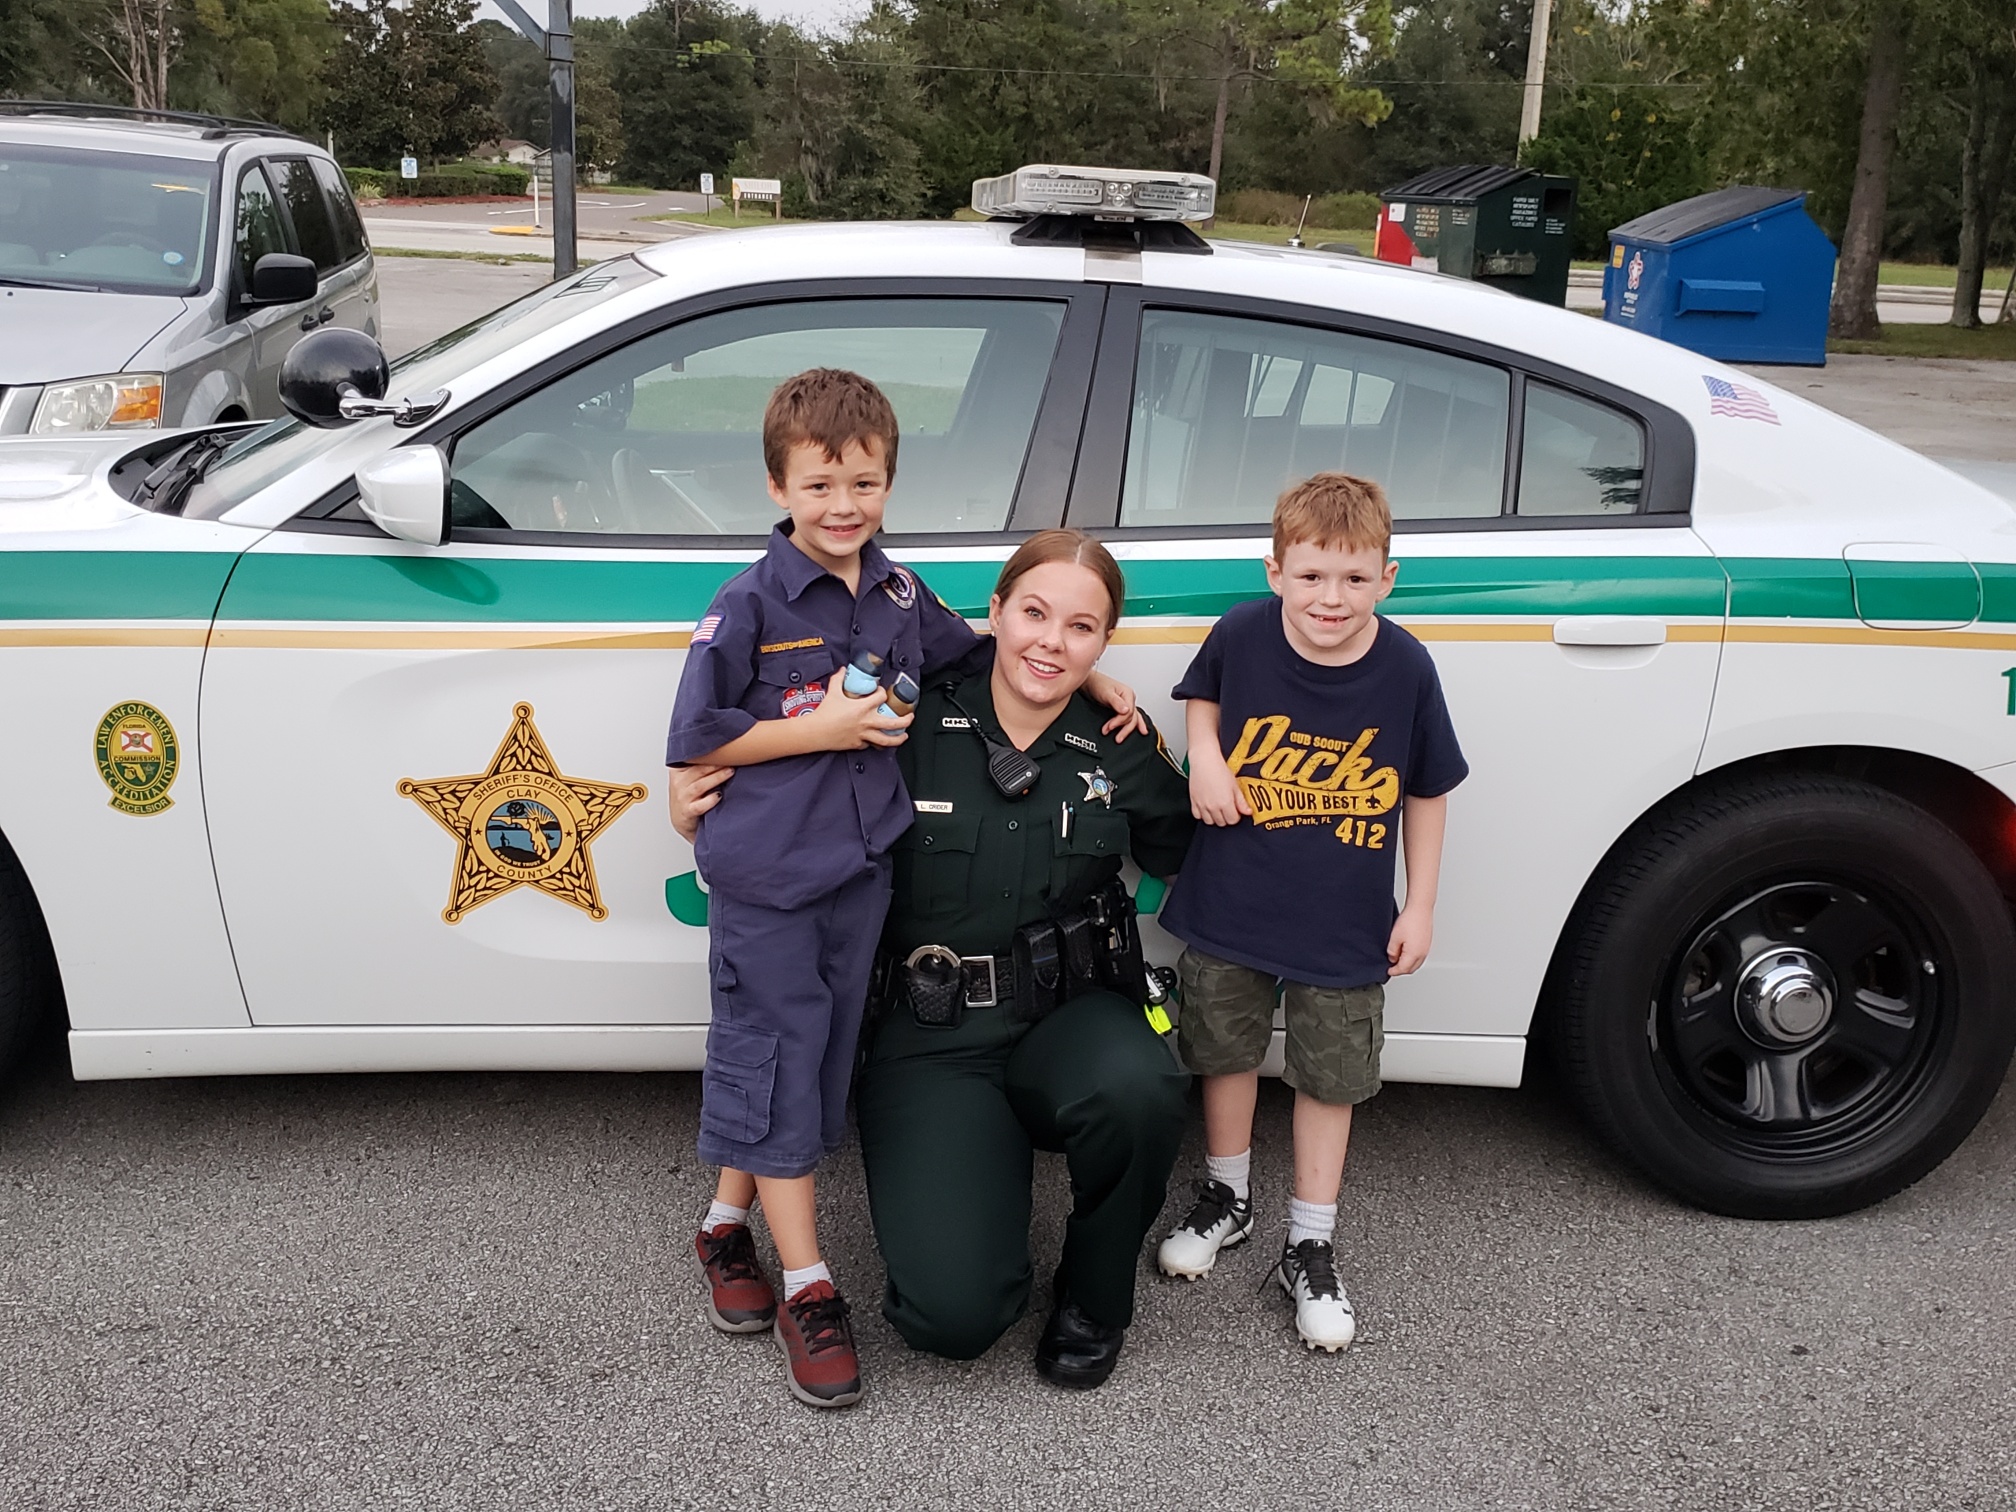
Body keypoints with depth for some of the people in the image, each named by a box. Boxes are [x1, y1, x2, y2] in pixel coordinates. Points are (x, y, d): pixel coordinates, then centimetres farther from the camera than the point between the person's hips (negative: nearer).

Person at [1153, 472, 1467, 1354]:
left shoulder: (1406, 670, -15)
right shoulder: (1242, 635, -15)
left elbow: (1428, 793, -2)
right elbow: (1203, 693, 8)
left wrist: (1419, 908, -2)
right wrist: (1205, 757, -12)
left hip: (1345, 925, -1)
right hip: (1231, 907, 1)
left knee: (1329, 1078, 11)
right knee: (1227, 1054, 17)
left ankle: (1309, 1248, 27)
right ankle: (1226, 1198, 42)